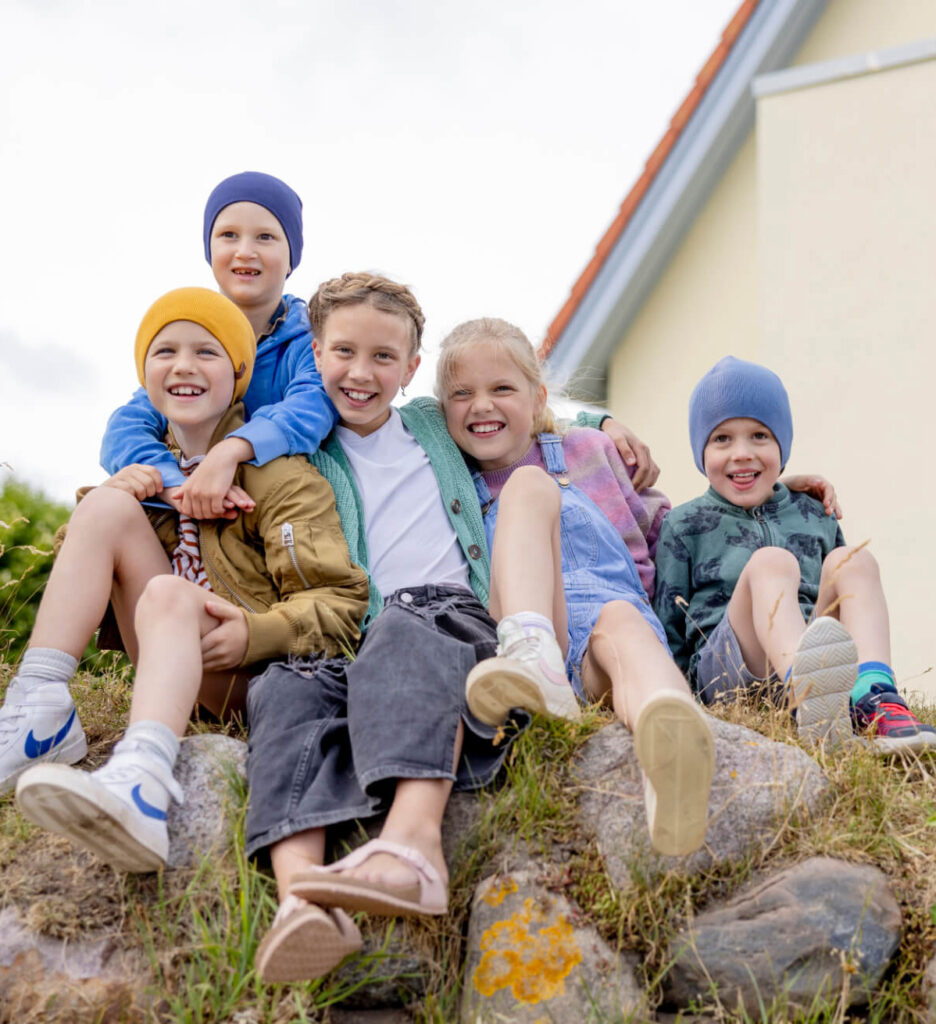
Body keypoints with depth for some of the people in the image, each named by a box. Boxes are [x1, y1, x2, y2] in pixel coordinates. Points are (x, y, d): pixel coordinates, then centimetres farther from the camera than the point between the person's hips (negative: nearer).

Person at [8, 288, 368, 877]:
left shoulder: (279, 474, -4)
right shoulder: (151, 467, 16)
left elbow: (340, 598, -11)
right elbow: (80, 564, 17)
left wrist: (257, 635, -30)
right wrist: (110, 497, -3)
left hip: (251, 673, -5)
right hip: (173, 661, 5)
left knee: (169, 593, -35)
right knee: (107, 505, -11)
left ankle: (141, 779, -61)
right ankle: (40, 716, -23)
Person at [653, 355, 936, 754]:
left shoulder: (815, 518, 23)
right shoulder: (684, 525, 14)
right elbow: (667, 628, 11)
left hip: (807, 659, 3)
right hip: (722, 670, -3)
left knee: (851, 560, -17)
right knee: (771, 562, -28)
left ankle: (873, 697, -41)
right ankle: (807, 693, -59)